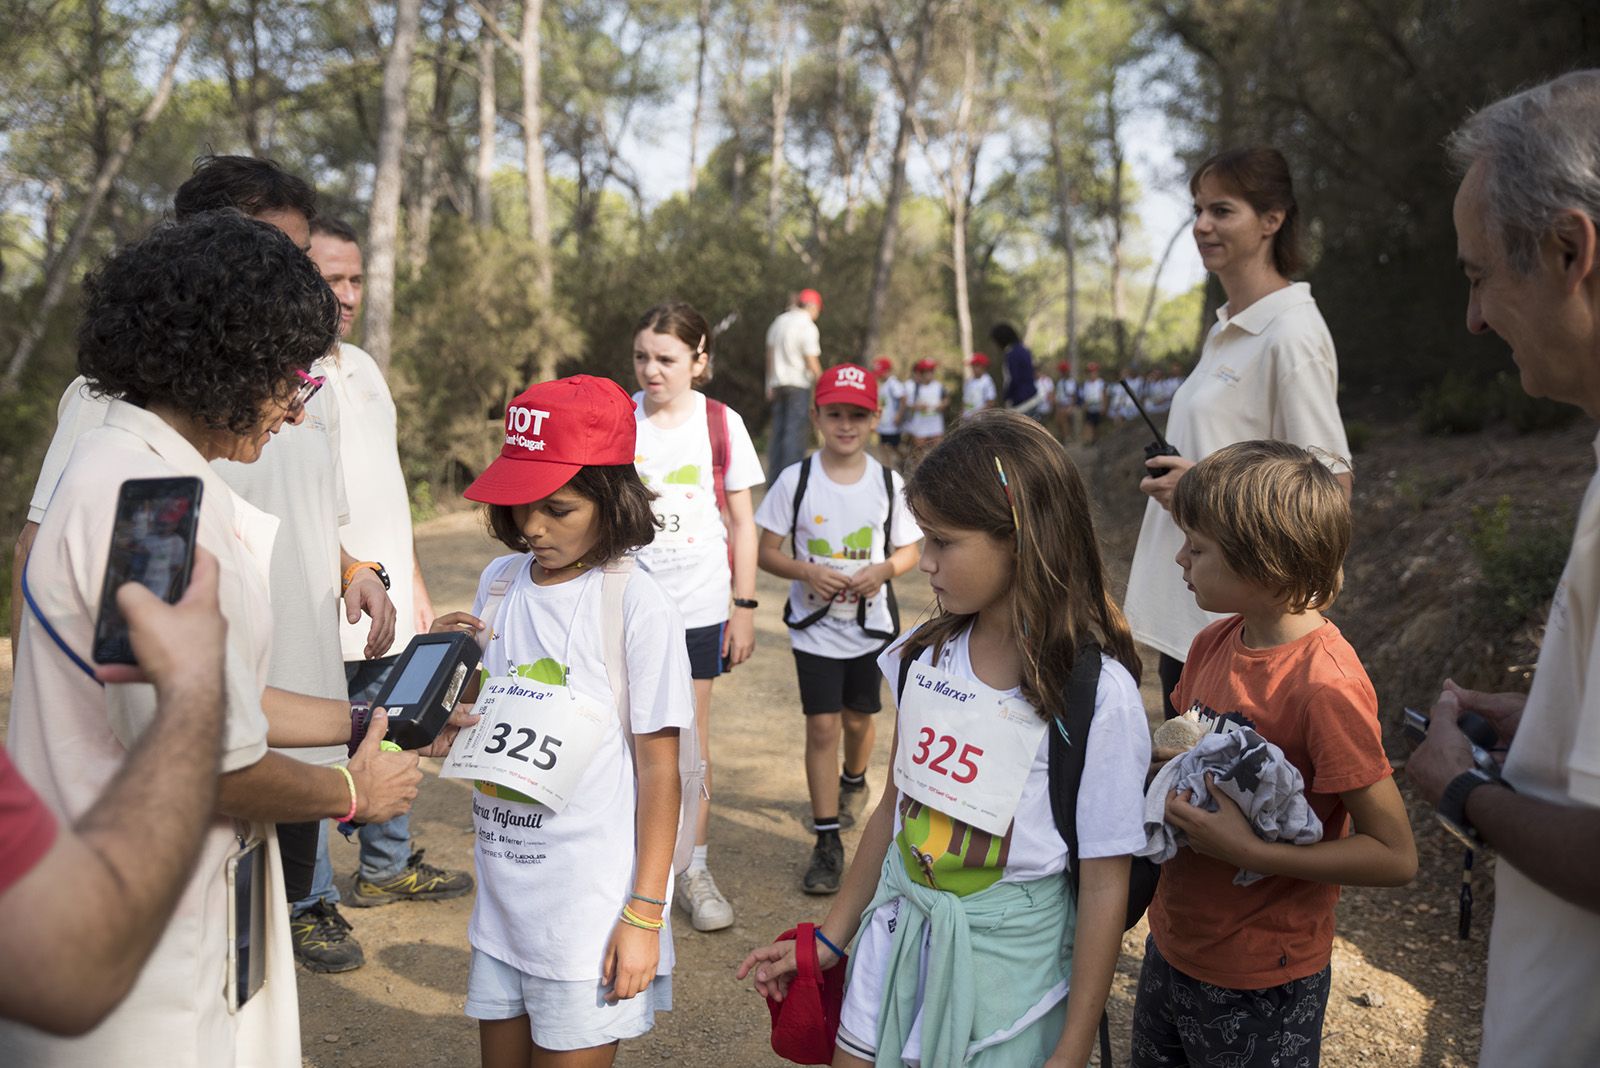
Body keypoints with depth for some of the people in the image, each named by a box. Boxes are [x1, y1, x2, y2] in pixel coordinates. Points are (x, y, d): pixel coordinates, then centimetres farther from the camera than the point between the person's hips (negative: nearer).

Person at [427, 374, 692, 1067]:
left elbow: (658, 769, -11)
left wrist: (644, 916, -11)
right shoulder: (498, 582, 3)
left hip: (590, 905, -5)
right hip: (502, 890, 6)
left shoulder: (638, 604, -15)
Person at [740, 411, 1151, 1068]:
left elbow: (1105, 885, -14)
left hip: (1008, 954, -5)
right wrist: (830, 938, 12)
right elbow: (896, 802, 7)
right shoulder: (926, 652, -3)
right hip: (897, 928, 5)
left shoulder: (1099, 696, -19)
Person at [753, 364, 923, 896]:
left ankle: (854, 781, 51)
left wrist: (884, 570, -17)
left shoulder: (889, 484, -5)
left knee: (858, 718, 17)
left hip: (871, 626, 2)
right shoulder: (796, 479, -9)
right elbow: (766, 551, -5)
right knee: (822, 727, -6)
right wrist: (807, 572, -23)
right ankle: (827, 842, 4)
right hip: (815, 627, -2)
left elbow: (909, 550, 4)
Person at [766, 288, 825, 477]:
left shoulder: (779, 321, 12)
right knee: (796, 430, -7)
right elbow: (812, 362, -14)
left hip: (778, 383, 7)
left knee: (778, 430, 10)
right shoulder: (807, 327, -11)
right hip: (799, 384, -7)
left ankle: (775, 475, 11)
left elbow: (770, 355, 16)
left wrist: (770, 385, 21)